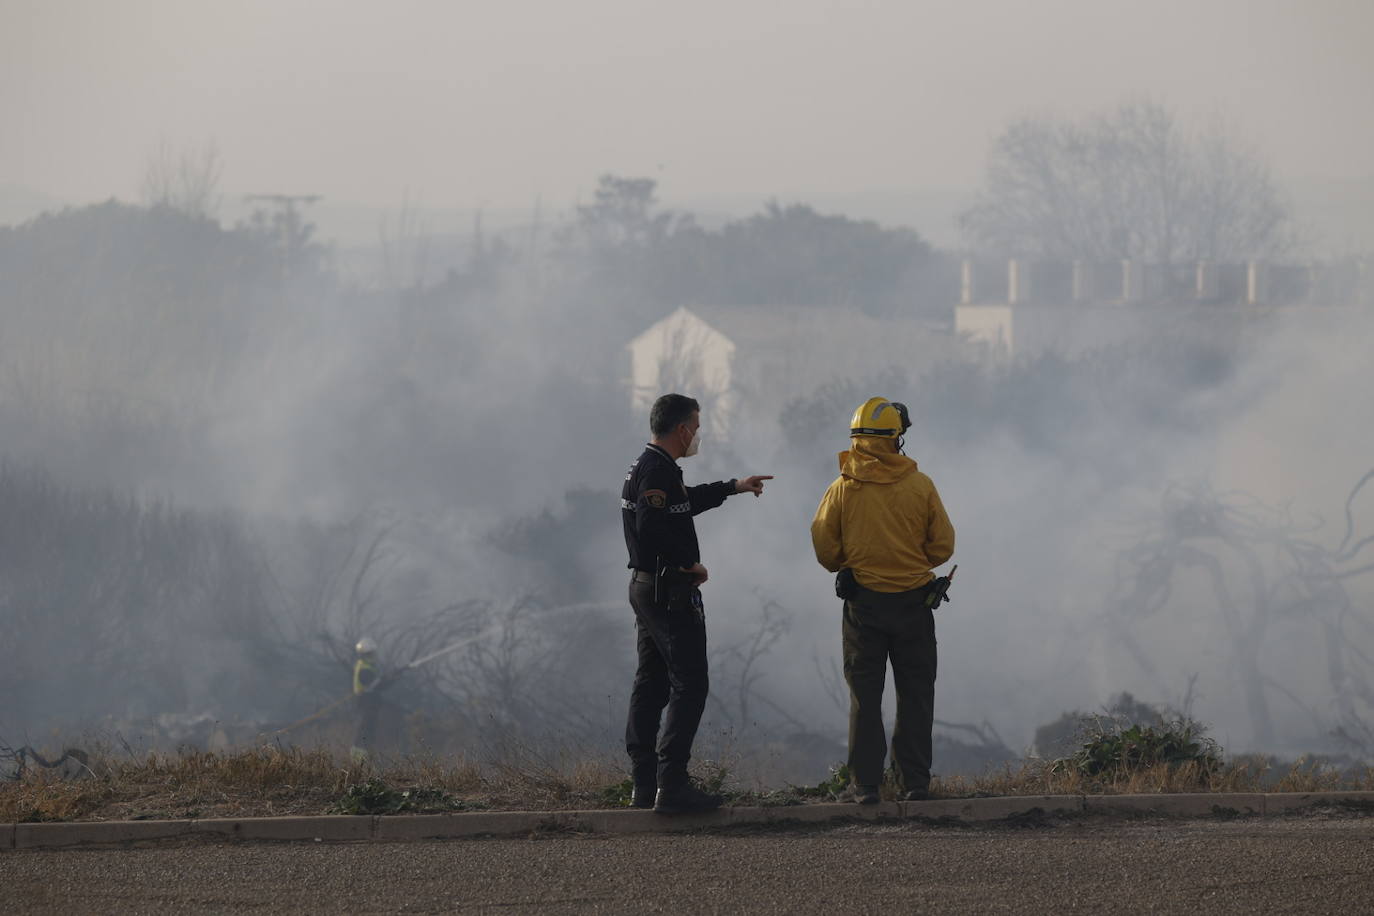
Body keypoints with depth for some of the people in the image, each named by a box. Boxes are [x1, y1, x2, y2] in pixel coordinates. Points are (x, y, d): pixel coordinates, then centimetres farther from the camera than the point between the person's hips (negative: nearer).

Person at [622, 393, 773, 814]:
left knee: (651, 683, 13)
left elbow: (683, 501, 34)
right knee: (689, 685, -10)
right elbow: (652, 527, -31)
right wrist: (689, 563, -19)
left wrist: (734, 487, 40)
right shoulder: (658, 471, -18)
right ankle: (671, 786, -15)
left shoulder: (644, 467, 15)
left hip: (645, 586, 11)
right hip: (671, 592, -11)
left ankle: (644, 782, 14)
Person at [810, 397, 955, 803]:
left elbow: (825, 548, -3)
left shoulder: (843, 489, -6)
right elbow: (943, 544, -1)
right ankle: (914, 781, 7)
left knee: (864, 696, 5)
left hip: (863, 602, 0)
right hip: (914, 600, 0)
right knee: (915, 694, 8)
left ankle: (865, 783, 1)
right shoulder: (920, 486, -5)